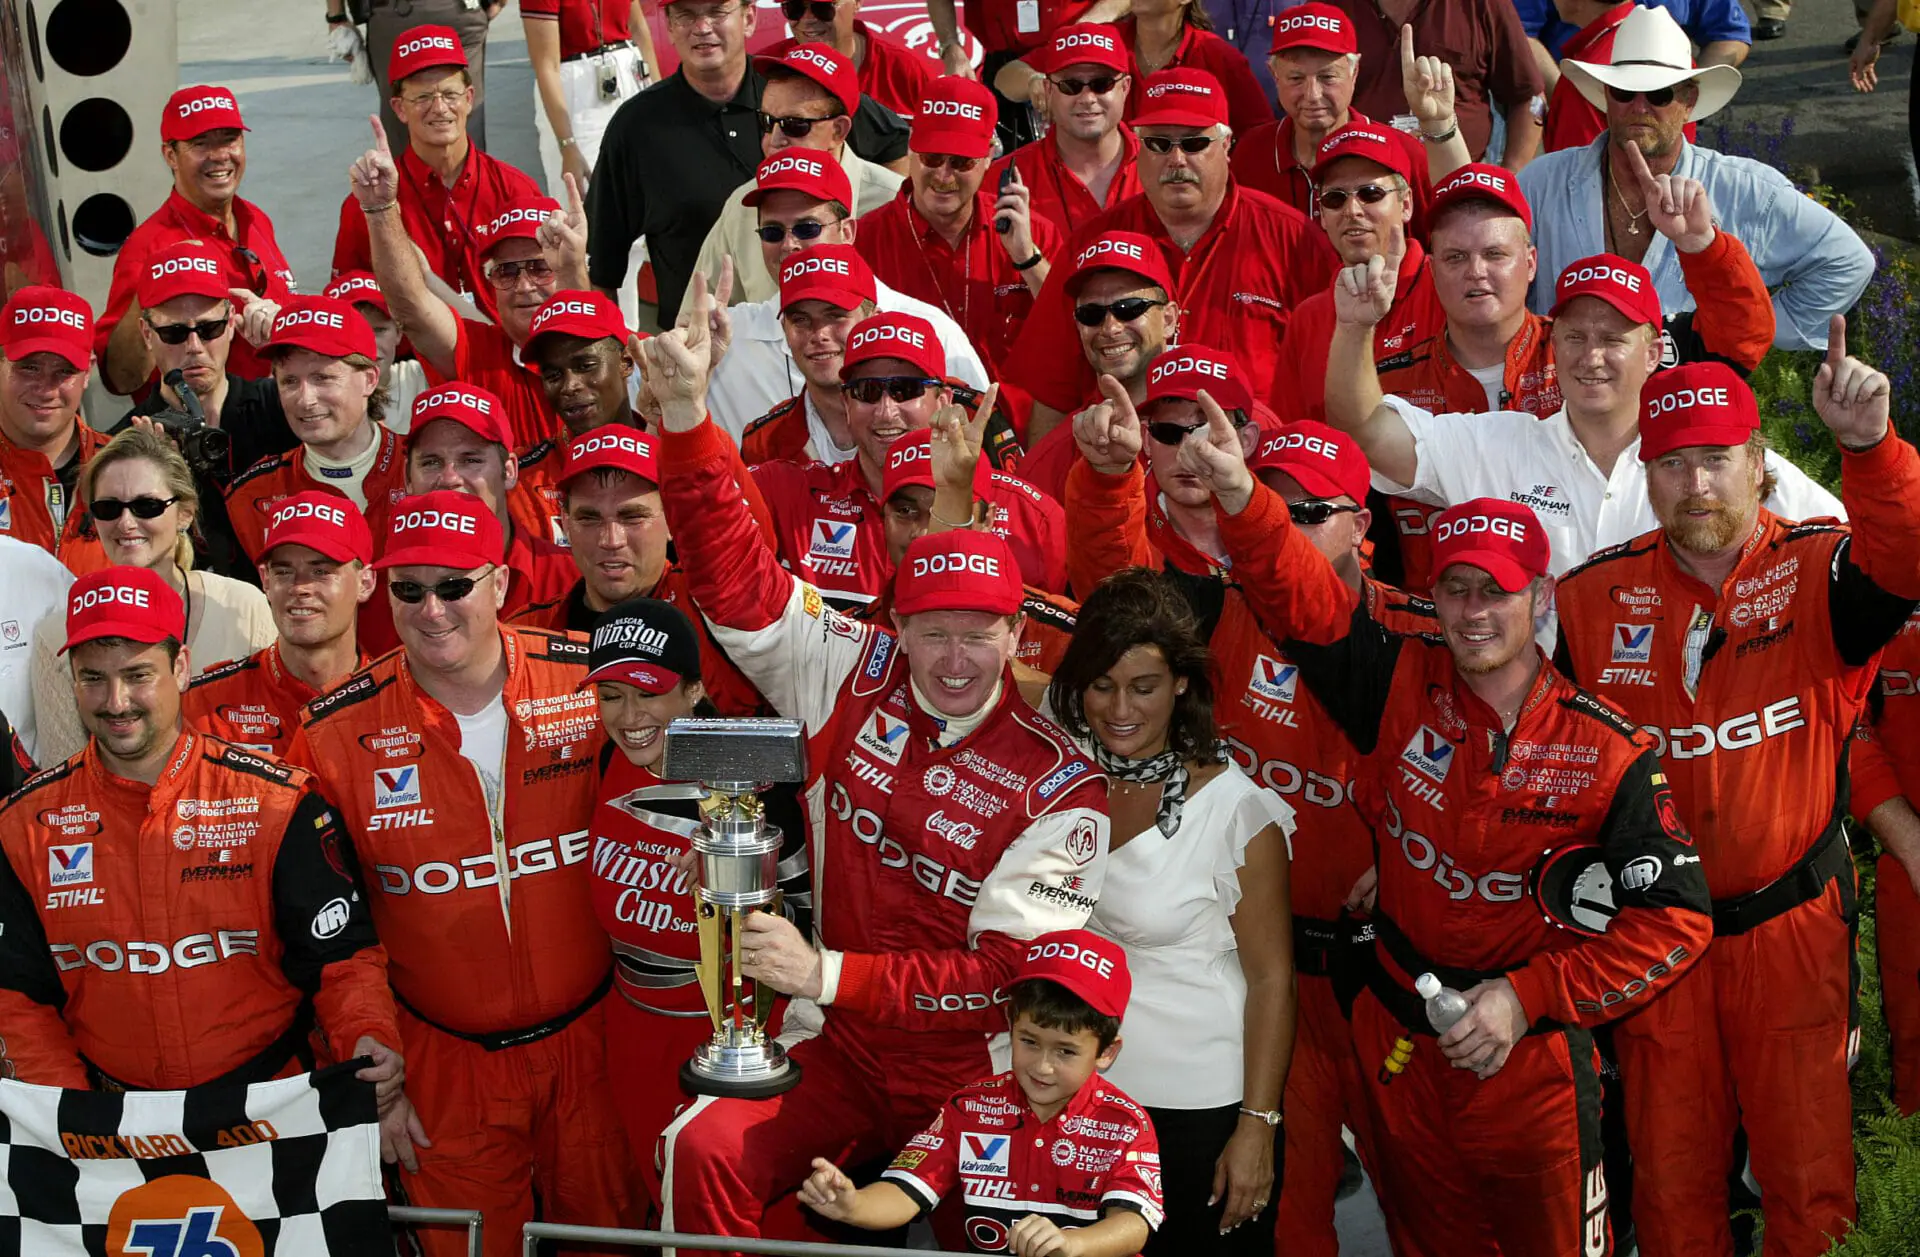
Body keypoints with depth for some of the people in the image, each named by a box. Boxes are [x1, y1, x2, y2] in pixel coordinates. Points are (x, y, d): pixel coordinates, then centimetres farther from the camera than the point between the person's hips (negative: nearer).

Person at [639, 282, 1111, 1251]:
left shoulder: (1059, 786, -12)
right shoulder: (858, 680, -2)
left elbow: (1008, 972, -16)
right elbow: (736, 581, -4)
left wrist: (832, 976, -24)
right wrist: (687, 413, -15)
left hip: (972, 1074, -1)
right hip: (839, 1051, 1)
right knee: (706, 1152, -22)